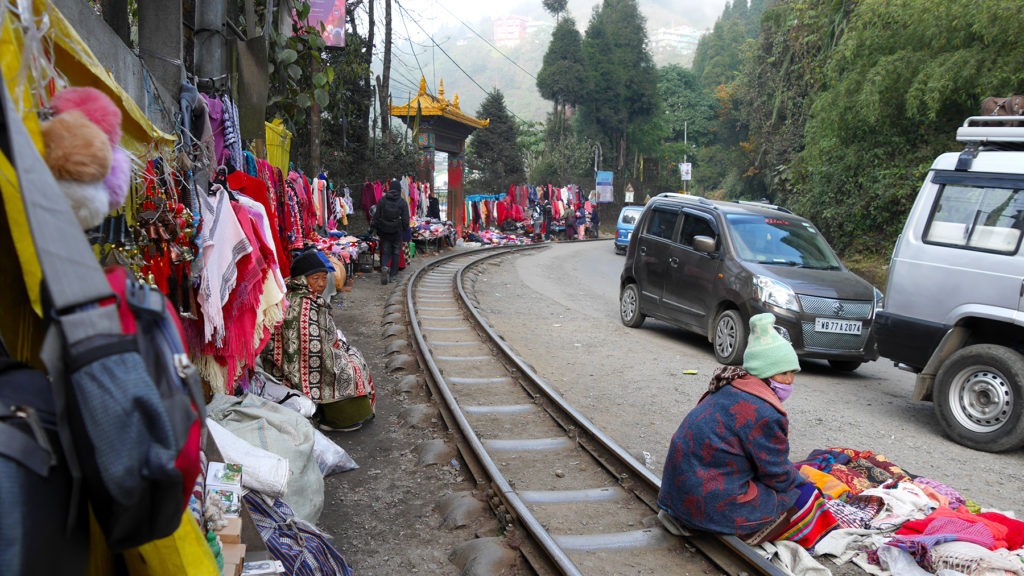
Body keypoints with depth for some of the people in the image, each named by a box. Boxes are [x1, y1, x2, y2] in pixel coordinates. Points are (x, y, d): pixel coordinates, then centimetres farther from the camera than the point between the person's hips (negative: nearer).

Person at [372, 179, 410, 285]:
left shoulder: (382, 200, 0)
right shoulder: (403, 202, -4)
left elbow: (376, 216, 2)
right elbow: (405, 219, -4)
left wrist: (375, 228, 11)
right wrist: (405, 229, 10)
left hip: (384, 231, 1)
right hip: (397, 231, -1)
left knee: (385, 251, 9)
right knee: (395, 252, 9)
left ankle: (384, 267, -19)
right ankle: (393, 274, 12)